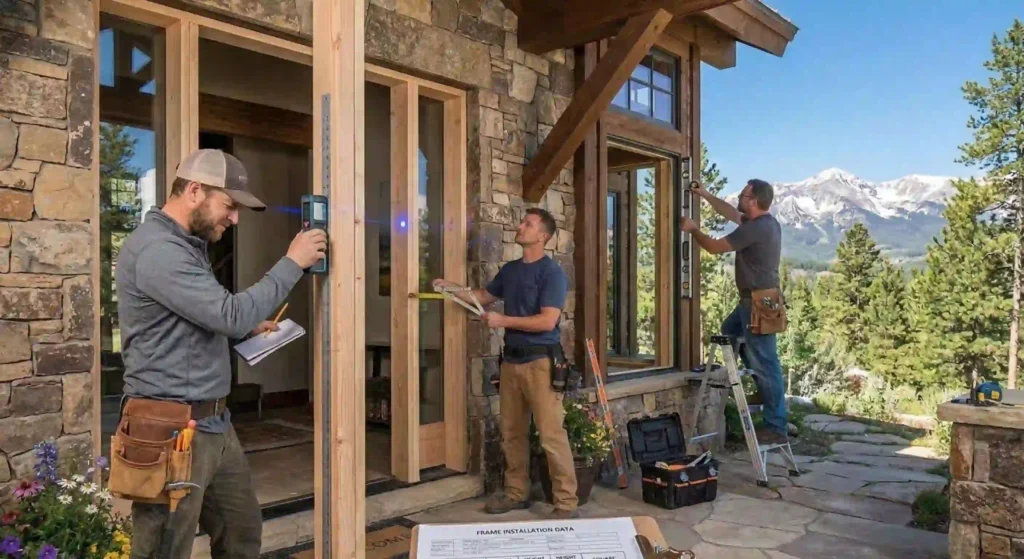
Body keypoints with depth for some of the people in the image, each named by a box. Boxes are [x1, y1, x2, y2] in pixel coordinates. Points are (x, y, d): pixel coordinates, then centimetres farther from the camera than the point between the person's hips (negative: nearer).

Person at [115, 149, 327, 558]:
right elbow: (231, 313, -25)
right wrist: (293, 262, -17)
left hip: (214, 422, 10)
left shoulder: (187, 244, 14)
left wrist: (249, 330, 7)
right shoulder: (156, 249, -20)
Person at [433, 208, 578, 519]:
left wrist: (503, 321, -13)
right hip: (511, 359, 7)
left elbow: (547, 321, -18)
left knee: (551, 435, -7)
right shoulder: (509, 269, 13)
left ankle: (566, 504, 1)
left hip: (540, 361, -7)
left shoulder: (552, 272, -10)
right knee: (512, 433, 12)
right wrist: (452, 288, 16)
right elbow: (485, 296, 29)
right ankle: (516, 493, 25)